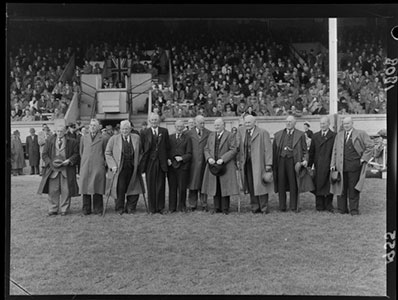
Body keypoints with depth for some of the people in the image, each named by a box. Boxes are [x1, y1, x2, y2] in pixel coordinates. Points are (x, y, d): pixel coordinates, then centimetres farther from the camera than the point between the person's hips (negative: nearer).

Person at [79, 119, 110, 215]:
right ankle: (86, 209, 9)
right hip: (85, 167, 3)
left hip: (98, 167, -3)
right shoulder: (83, 138, 16)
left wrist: (104, 163, 3)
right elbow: (81, 152, 19)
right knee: (85, 187, 1)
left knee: (97, 187, -3)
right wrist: (82, 163, 12)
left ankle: (97, 209, 5)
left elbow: (106, 153, 10)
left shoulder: (103, 139, 7)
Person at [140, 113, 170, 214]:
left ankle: (160, 208, 12)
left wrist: (166, 159, 1)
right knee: (150, 186, 3)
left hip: (161, 162, 1)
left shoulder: (164, 131, 7)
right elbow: (142, 148, 2)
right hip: (149, 162, -1)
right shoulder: (145, 133, 4)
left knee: (160, 185, 4)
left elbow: (167, 147, 8)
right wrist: (143, 162, -4)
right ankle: (152, 208, 10)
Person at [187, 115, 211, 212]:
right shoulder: (189, 133, 4)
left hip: (204, 162, 1)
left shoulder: (208, 133, 6)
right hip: (193, 162, 0)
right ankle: (192, 205, 12)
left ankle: (204, 205, 14)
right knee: (192, 184, 4)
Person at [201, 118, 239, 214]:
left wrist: (223, 159, -18)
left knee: (225, 187, -1)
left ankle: (225, 209, 8)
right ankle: (217, 208, 15)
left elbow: (233, 150, -9)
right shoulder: (211, 135, 13)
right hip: (213, 166, 4)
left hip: (225, 166, -4)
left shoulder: (230, 136, -2)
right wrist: (209, 158, -7)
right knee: (215, 187, 6)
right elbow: (206, 149, 13)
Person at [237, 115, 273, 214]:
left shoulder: (263, 133, -4)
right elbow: (237, 145, 13)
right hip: (246, 163, 4)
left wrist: (268, 164, -12)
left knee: (260, 185, -3)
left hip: (259, 163, -4)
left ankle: (264, 208, 6)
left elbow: (268, 149, -7)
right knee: (251, 186, 6)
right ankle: (255, 208, 14)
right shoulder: (241, 131, 10)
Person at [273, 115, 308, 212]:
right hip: (281, 160, 2)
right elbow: (274, 149, 11)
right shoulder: (278, 134, 14)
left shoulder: (300, 134, 8)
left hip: (293, 161, -2)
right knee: (281, 184, 4)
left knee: (293, 184, 0)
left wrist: (305, 159, -10)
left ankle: (293, 206, 9)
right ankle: (282, 206, 12)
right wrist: (273, 163, 3)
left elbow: (304, 150, 7)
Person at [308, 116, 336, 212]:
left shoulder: (334, 136, 0)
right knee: (318, 185, 4)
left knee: (329, 185, 3)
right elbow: (311, 152, 12)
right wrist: (309, 164, 7)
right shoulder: (315, 136, 12)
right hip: (318, 166, 3)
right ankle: (319, 206, 13)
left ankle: (329, 205, 13)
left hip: (329, 165, -3)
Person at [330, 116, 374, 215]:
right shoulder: (339, 135, 13)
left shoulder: (361, 134, 3)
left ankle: (354, 209, 11)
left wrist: (363, 158, -4)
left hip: (354, 165, -3)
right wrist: (333, 164, 6)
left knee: (353, 188, 2)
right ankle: (342, 209, 14)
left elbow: (370, 146, 2)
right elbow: (335, 151, 13)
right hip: (341, 165, 3)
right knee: (342, 187, 5)